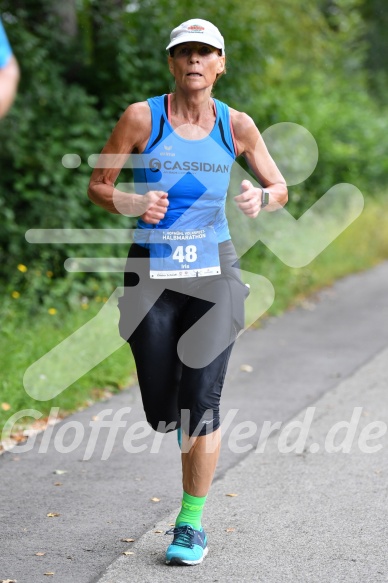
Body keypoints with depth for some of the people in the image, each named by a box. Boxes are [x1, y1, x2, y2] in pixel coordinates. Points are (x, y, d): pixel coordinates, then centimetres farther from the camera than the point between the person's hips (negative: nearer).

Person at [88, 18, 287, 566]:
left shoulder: (236, 125, 2)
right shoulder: (142, 117, -4)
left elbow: (279, 188, 11)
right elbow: (97, 185, 2)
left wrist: (261, 199, -13)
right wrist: (134, 204, -18)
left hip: (213, 273, 0)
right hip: (151, 275, 0)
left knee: (201, 401, -10)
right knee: (161, 411, 5)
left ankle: (192, 521, 5)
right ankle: (192, 437, 43)